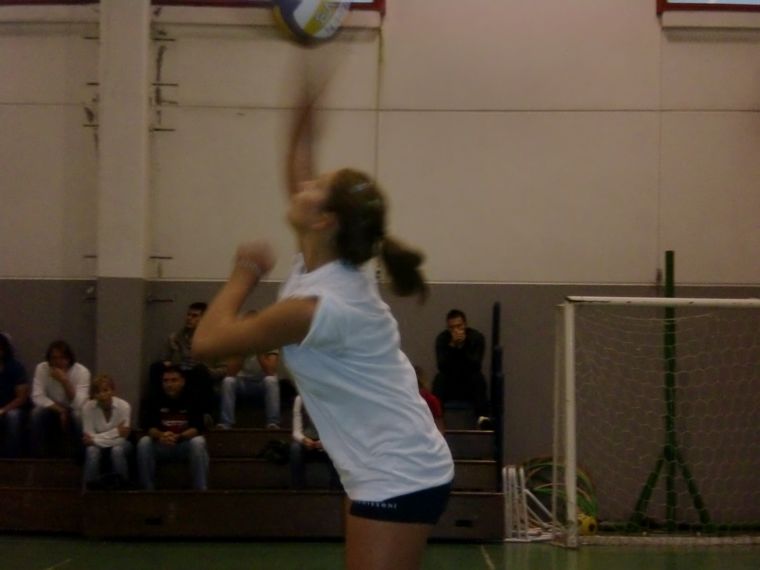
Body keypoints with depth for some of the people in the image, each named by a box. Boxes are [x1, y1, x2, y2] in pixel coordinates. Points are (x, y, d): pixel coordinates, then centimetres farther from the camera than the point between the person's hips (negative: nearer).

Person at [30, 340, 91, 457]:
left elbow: (79, 404, -25)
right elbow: (37, 397, -17)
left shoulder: (82, 371, -17)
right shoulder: (41, 368, -11)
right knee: (37, 413, -29)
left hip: (72, 414, -1)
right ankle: (37, 458, -18)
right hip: (52, 412, 2)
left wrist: (65, 381, -36)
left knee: (79, 415, -34)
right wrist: (61, 410, -24)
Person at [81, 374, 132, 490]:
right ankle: (90, 487, -16)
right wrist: (115, 432, -29)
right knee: (92, 450, -33)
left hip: (119, 445, 0)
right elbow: (89, 437, -20)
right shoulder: (88, 407, -21)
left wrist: (94, 439, -26)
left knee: (117, 450, -34)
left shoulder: (124, 406, -24)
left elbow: (121, 439, -24)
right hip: (97, 445, 0)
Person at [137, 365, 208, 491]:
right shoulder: (157, 401, -5)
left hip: (186, 445, -2)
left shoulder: (191, 399, -11)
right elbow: (150, 427, -12)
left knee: (198, 442, -33)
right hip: (161, 446, 2)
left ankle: (201, 490, -26)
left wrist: (178, 437, -38)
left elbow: (197, 428, -19)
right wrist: (161, 436, -36)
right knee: (144, 442, -26)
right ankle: (147, 489, -18)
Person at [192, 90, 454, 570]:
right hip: (404, 472, 10)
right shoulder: (335, 270, 3)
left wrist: (245, 273, 0)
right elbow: (297, 179, 16)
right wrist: (305, 112, 13)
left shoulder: (318, 306, -22)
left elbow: (207, 340, -12)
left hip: (398, 480, -10)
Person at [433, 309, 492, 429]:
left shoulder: (477, 337, -10)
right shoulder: (442, 339, -9)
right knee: (440, 379, -29)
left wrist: (463, 346, -31)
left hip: (471, 386, 0)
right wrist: (452, 345, -31)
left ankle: (482, 417, -42)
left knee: (478, 378, -30)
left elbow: (476, 366, -21)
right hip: (449, 385, 0)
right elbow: (442, 367, -21)